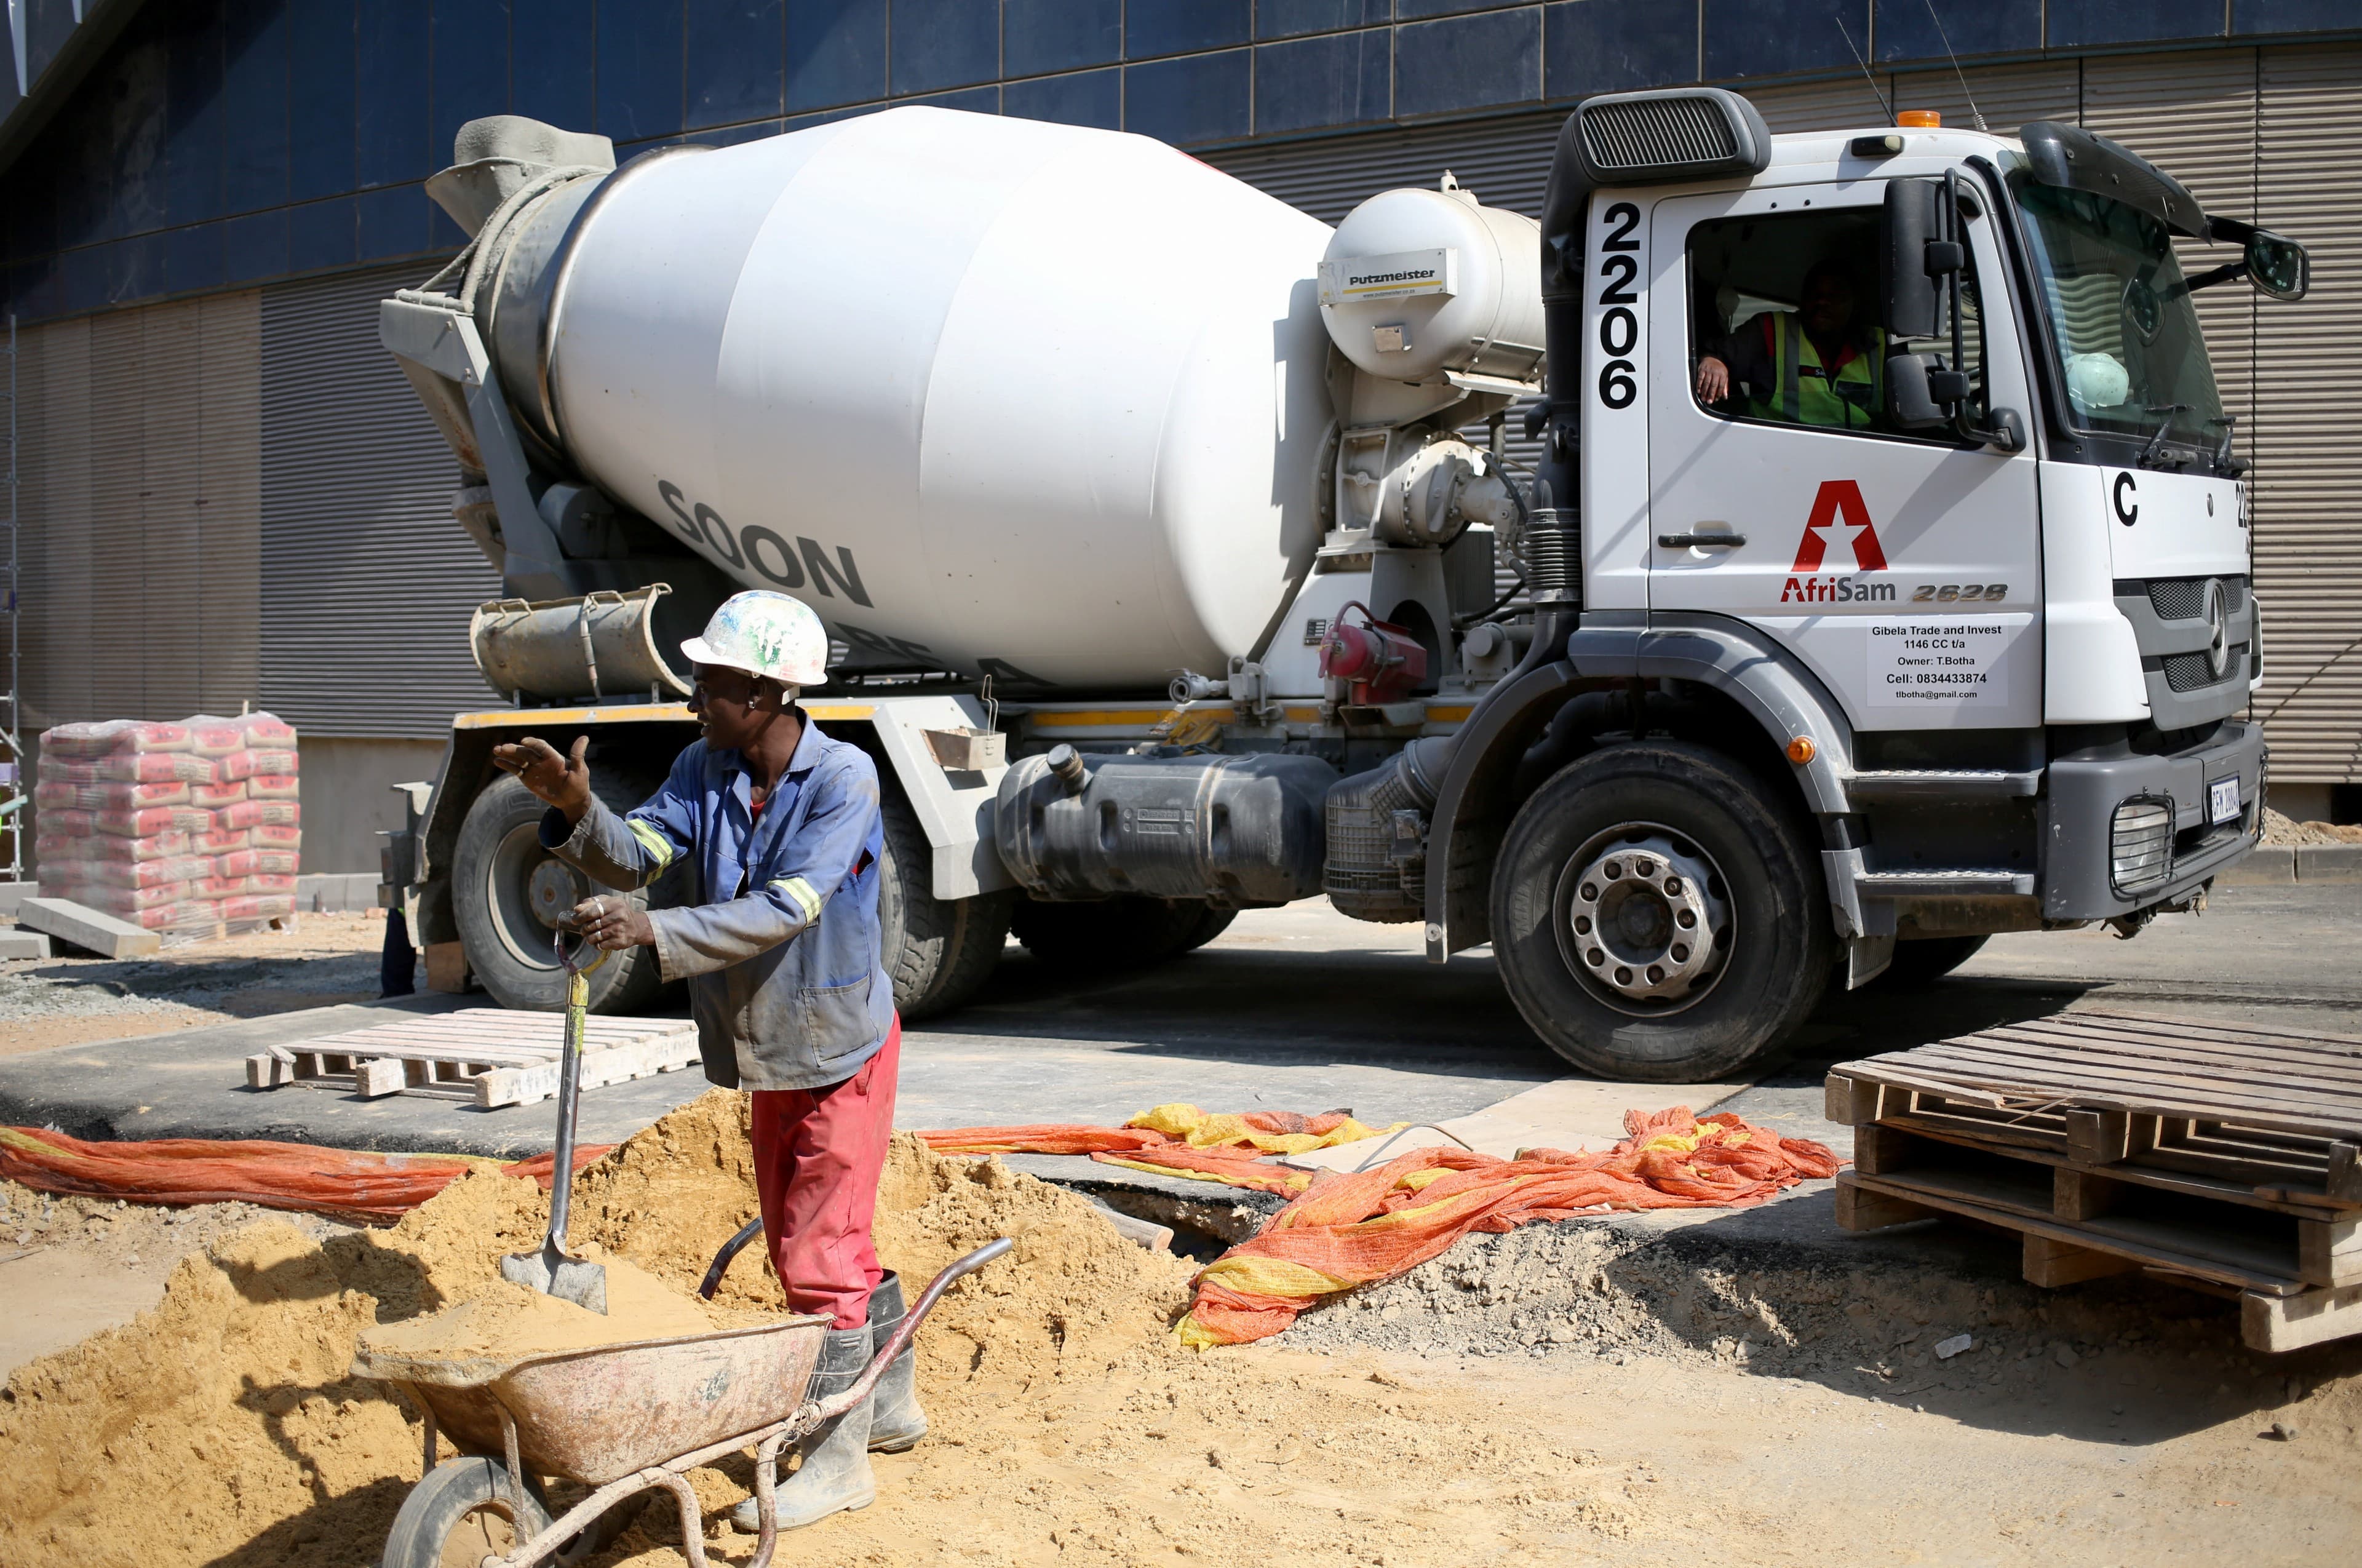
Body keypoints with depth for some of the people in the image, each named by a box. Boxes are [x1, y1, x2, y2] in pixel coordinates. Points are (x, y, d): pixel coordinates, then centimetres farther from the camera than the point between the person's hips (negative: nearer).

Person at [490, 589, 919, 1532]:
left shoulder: (842, 778, -22)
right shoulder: (706, 769, -3)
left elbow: (784, 911, -31)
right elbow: (637, 853, -13)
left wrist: (656, 932, -39)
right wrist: (577, 809, -33)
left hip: (841, 1048, -7)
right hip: (770, 1054, 7)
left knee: (819, 1253, -4)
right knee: (803, 1244, 18)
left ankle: (839, 1456, 9)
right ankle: (888, 1401, 36)